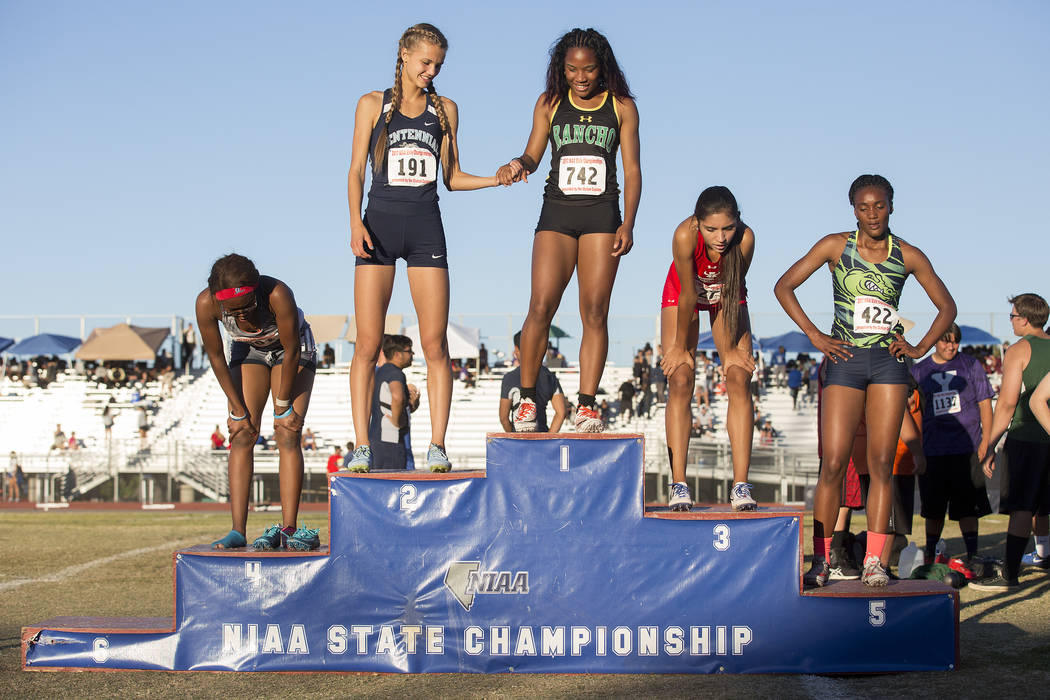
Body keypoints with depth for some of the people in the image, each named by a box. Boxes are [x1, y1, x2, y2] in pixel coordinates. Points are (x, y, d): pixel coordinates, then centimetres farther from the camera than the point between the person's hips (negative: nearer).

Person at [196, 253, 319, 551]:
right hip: (248, 350, 3)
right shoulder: (206, 303, -32)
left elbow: (292, 352, -26)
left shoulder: (278, 294, -40)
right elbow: (216, 358, -16)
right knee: (242, 436, -9)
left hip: (291, 348, -2)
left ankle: (289, 529, -16)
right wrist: (238, 410, -11)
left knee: (287, 435, -14)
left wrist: (282, 407, -17)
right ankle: (238, 530, -11)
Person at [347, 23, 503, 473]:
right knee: (368, 344, -6)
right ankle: (362, 446, -2)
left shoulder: (445, 110, 13)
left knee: (435, 344, -6)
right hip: (379, 224, -1)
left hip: (425, 228, 1)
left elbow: (452, 177, 15)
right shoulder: (373, 105, 8)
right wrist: (356, 221, -9)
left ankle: (437, 445, -3)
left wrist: (497, 179, -1)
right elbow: (356, 170, 5)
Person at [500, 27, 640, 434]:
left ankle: (586, 405, -2)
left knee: (595, 312, -5)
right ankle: (527, 397, 0)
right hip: (557, 213, 0)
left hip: (602, 214, 0)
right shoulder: (550, 103, 9)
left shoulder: (621, 107, 6)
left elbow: (632, 170, 5)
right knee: (541, 306, -12)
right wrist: (518, 165, -17)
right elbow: (534, 154, 8)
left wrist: (628, 224, -6)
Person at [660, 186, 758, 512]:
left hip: (726, 298, 1)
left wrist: (729, 349, -14)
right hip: (683, 296, -1)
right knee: (680, 382, -12)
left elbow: (732, 293, -24)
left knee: (739, 380, -11)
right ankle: (679, 485, -13)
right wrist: (680, 347, -16)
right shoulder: (685, 235, -39)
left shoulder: (745, 238, -35)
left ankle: (740, 485, -12)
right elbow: (688, 295, -28)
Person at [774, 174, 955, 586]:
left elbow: (946, 307, 14)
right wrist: (814, 335, -4)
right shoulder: (836, 246, 1)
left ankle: (874, 561, 2)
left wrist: (921, 348, 3)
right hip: (846, 360, -1)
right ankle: (820, 560, 0)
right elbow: (784, 287, 2)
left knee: (882, 463, -1)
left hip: (888, 363, 1)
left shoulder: (908, 256, 5)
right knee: (834, 463, -6)